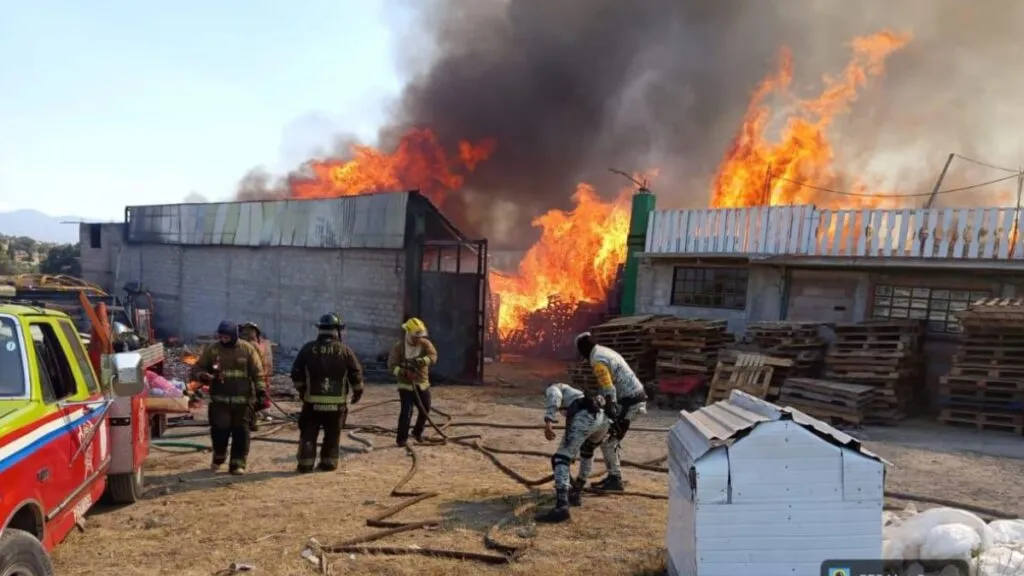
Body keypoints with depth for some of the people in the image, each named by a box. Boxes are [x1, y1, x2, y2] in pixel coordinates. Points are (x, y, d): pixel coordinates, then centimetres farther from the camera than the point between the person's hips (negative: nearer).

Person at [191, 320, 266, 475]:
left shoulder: (247, 349, 0)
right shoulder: (212, 349, 2)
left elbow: (257, 372, 0)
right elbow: (197, 368, 7)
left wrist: (261, 391, -8)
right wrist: (203, 376, -15)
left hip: (243, 399, 0)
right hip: (219, 399, 1)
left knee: (240, 431, 2)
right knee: (220, 429, -1)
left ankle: (238, 463, 11)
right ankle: (218, 457, 26)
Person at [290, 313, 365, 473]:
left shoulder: (308, 349, -1)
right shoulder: (344, 350, -4)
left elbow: (296, 372, 3)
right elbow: (356, 374, -3)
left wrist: (302, 390, 18)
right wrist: (358, 392, 12)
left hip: (312, 401, 0)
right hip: (337, 402, 0)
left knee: (308, 433, 8)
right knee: (333, 434, 11)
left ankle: (305, 464, 8)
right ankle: (329, 463, 14)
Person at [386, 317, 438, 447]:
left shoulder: (425, 344, -4)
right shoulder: (398, 347, -10)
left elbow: (433, 356, -20)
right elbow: (392, 365, -15)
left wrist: (419, 361, -39)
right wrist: (404, 373, -33)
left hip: (423, 384, 4)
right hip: (406, 385, -4)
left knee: (425, 410, 13)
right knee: (406, 411, -13)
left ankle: (417, 432, 37)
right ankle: (402, 438, 1)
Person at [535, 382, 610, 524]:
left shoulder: (552, 388, 23)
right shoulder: (575, 392, 44)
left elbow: (555, 396, -2)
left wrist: (548, 421, -14)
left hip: (584, 418, -7)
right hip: (603, 419, 7)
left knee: (560, 459, -6)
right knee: (587, 452, 35)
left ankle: (561, 507, -20)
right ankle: (576, 493, 38)